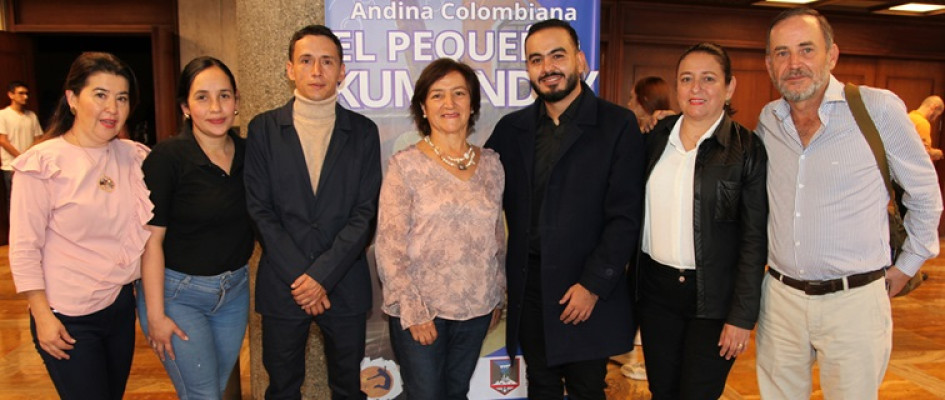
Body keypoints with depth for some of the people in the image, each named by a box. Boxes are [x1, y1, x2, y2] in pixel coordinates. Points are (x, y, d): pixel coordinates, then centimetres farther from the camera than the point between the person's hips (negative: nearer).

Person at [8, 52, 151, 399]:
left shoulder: (134, 157, 1)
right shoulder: (41, 164, -12)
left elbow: (147, 228, 7)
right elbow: (23, 249, -10)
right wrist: (43, 316, -12)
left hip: (121, 305, 5)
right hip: (68, 319, -5)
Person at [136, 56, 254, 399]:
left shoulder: (247, 152, -1)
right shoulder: (167, 158, -16)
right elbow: (152, 240, -15)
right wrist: (155, 314, -15)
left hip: (235, 290, 5)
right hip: (177, 292, -5)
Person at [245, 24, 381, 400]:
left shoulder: (363, 131, 2)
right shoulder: (264, 128, 1)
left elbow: (365, 212, -4)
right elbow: (260, 210, -3)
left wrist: (322, 275, -12)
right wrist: (299, 277, -10)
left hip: (345, 284, 0)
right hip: (282, 284, 0)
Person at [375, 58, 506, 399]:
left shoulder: (491, 163, 4)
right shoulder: (405, 165, -8)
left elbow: (497, 236, 11)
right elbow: (389, 245, -10)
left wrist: (497, 297, 12)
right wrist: (413, 309, -13)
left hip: (476, 309, 4)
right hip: (420, 312, -3)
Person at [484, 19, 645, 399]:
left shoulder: (618, 125, -6)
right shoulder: (511, 128, 6)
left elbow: (624, 216, -9)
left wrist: (594, 285, -14)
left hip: (588, 289, -3)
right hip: (527, 286, 3)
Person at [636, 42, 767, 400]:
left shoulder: (747, 149, -8)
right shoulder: (657, 138, 5)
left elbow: (755, 241, -8)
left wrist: (742, 317, -10)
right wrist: (634, 282, 7)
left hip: (713, 296, -4)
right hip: (656, 287, 4)